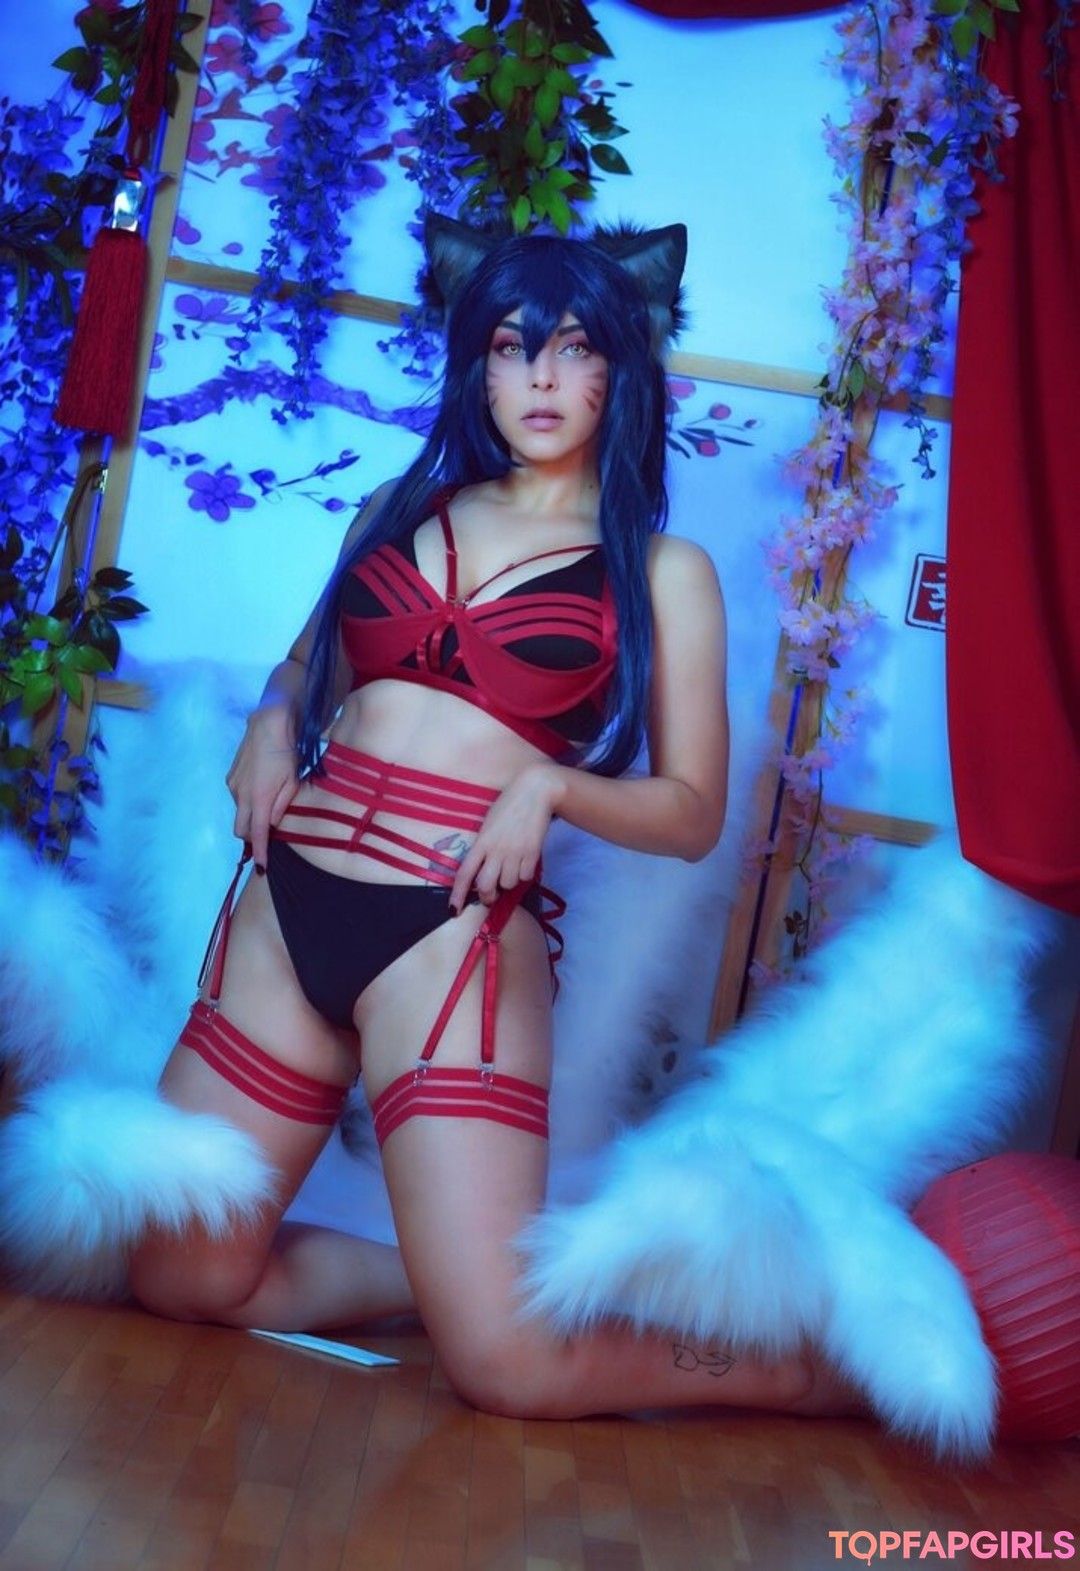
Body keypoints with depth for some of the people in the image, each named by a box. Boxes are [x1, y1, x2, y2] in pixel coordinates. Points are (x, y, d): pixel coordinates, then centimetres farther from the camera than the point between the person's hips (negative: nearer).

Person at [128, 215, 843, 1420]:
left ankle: (823, 1372, 16)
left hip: (452, 936, -5)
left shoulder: (661, 573, 5)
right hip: (288, 907, 5)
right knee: (180, 1279, 7)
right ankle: (459, 1272, 25)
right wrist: (271, 726, 3)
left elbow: (691, 813, 4)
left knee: (513, 1365, -9)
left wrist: (549, 786, -14)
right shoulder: (399, 512, 15)